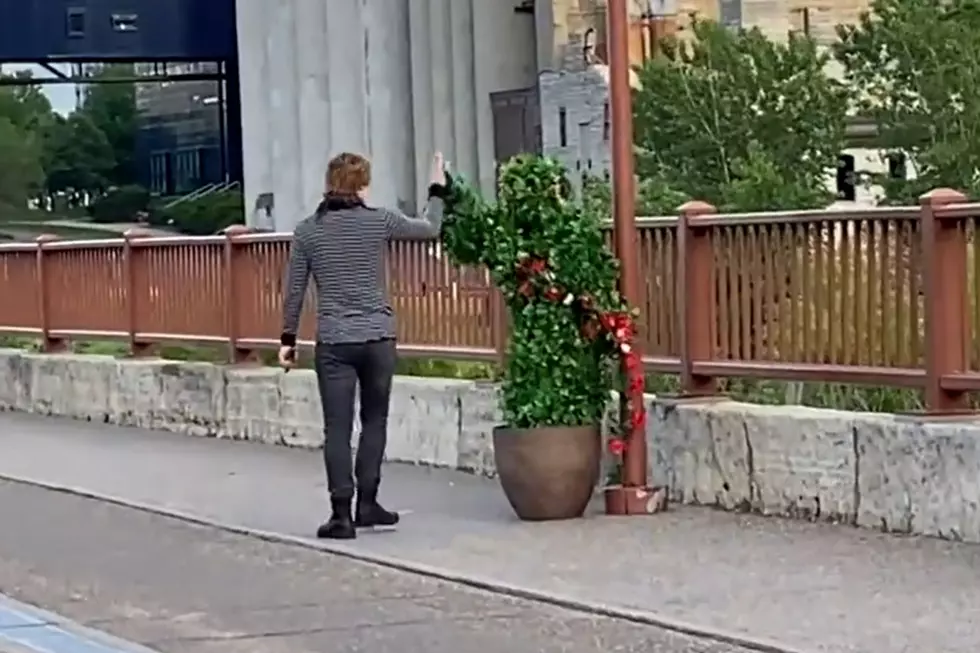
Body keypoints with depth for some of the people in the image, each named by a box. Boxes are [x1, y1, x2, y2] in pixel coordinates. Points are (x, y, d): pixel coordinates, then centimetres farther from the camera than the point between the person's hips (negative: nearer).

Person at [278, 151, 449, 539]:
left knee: (337, 428, 2)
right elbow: (429, 229, 14)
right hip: (377, 338, 0)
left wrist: (288, 338, 13)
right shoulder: (379, 221, -2)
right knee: (374, 420, 15)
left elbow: (294, 291, 3)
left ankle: (342, 514, -3)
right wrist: (438, 190, 30)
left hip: (333, 342, 0)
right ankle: (366, 504, 15)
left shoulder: (307, 231, 1)